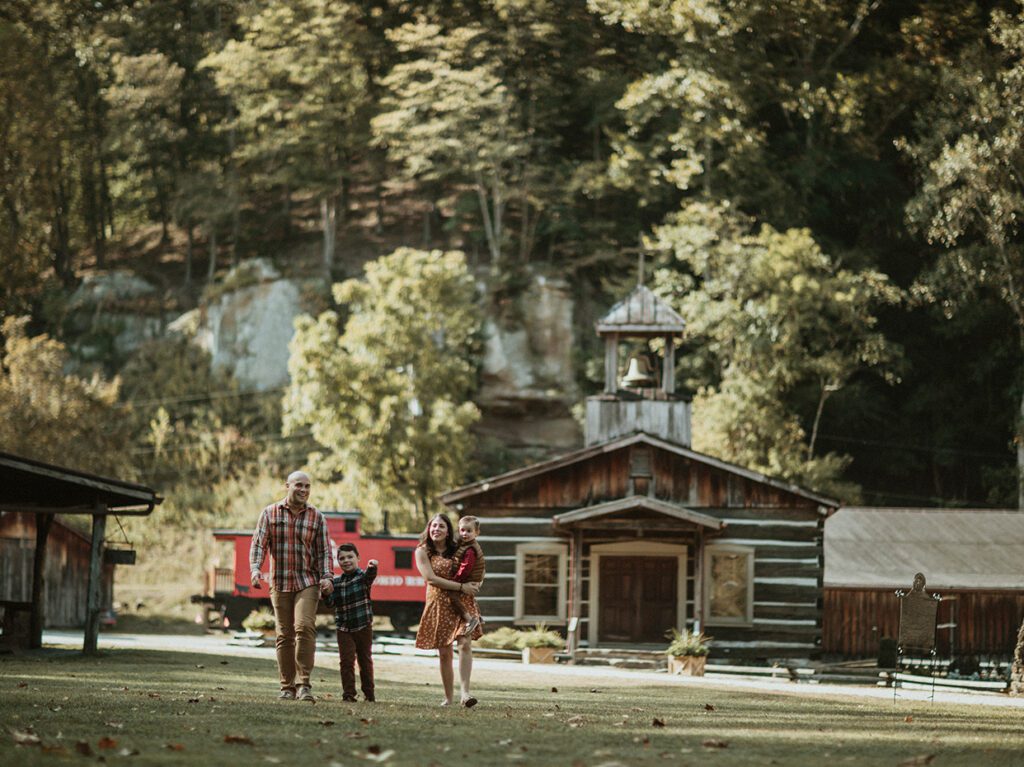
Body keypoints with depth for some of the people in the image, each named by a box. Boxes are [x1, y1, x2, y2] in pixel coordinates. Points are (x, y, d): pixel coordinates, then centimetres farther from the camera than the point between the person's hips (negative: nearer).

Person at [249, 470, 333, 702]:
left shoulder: (316, 517, 6)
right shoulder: (270, 513, 5)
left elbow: (324, 551, 6)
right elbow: (259, 543, -1)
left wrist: (327, 576, -10)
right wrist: (255, 568, -17)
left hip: (307, 583, -1)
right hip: (279, 584, 1)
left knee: (304, 627, -19)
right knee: (284, 636, 3)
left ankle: (304, 684, -17)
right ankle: (287, 687, 10)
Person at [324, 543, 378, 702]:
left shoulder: (362, 576, -4)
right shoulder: (336, 582, 5)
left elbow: (369, 576, -28)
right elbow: (331, 602, 2)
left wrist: (372, 568, -50)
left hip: (363, 626, -2)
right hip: (344, 628, 2)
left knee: (365, 660, 10)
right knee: (346, 660, -5)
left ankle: (369, 693, 19)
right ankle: (348, 693, -1)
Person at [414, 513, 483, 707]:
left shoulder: (457, 550, 11)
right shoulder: (422, 552, 1)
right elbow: (430, 578, -11)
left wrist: (476, 584, 5)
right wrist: (461, 587, -15)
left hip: (463, 601, 1)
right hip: (439, 603, -1)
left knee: (465, 643, -18)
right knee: (444, 653, 1)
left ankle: (464, 692, -26)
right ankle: (448, 698, 11)